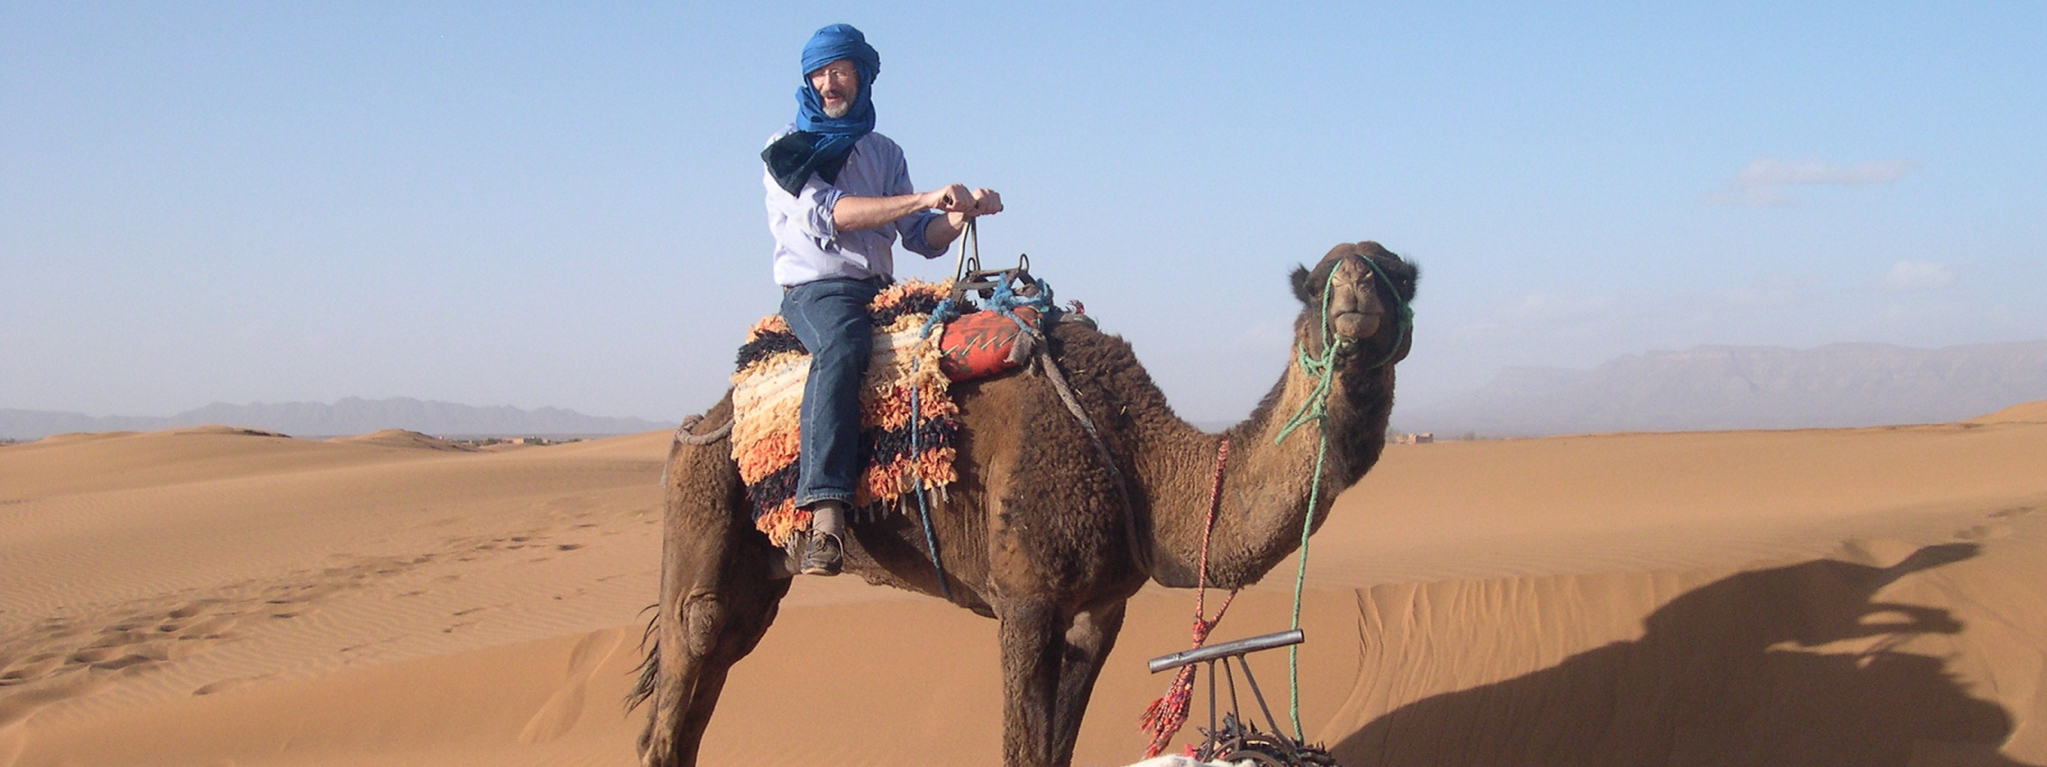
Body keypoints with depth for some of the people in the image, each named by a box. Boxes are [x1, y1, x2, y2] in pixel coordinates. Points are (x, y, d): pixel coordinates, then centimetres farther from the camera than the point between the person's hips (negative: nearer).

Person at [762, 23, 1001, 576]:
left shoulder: (884, 153, 22)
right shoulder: (787, 150, 7)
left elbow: (922, 239, 17)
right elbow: (824, 214, -12)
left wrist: (959, 213, -6)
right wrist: (924, 199, -18)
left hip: (882, 292, 6)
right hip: (815, 290, -6)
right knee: (841, 347, -38)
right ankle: (824, 514, -51)